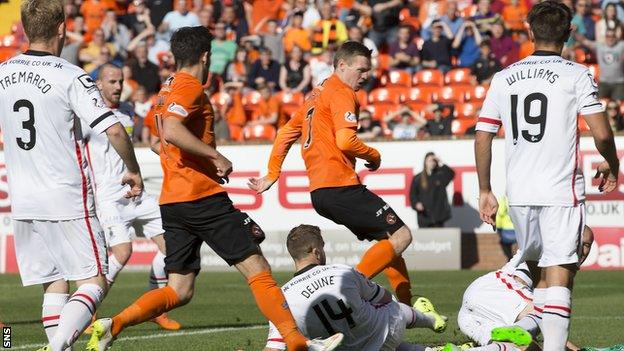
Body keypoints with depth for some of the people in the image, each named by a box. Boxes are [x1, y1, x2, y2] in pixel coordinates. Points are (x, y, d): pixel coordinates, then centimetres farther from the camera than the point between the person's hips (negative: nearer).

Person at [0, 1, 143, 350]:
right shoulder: (70, 77, -12)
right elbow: (114, 130, -18)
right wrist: (134, 171, -2)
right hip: (67, 199, -5)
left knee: (54, 284, 13)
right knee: (95, 281, 0)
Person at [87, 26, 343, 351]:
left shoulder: (167, 90, 19)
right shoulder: (190, 87, -9)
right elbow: (171, 131, -26)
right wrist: (215, 156, -20)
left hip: (171, 201, 9)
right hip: (202, 197, -9)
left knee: (178, 291, 7)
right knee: (257, 268, -3)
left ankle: (112, 325, -9)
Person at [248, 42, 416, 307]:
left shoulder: (316, 95, 24)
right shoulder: (341, 93, -5)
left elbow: (285, 134, 28)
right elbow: (345, 141, -18)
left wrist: (272, 175, 31)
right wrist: (374, 156, -1)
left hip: (318, 191, 10)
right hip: (340, 187, -10)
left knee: (387, 238, 14)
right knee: (401, 235, -12)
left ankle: (406, 307, 8)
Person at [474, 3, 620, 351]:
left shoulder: (504, 78, 8)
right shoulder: (576, 75, -4)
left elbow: (482, 139, 7)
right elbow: (602, 133, -10)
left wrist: (485, 191, 16)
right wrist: (611, 165, 10)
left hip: (519, 192, 4)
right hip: (561, 191, -4)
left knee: (536, 268, 20)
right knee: (559, 274, -6)